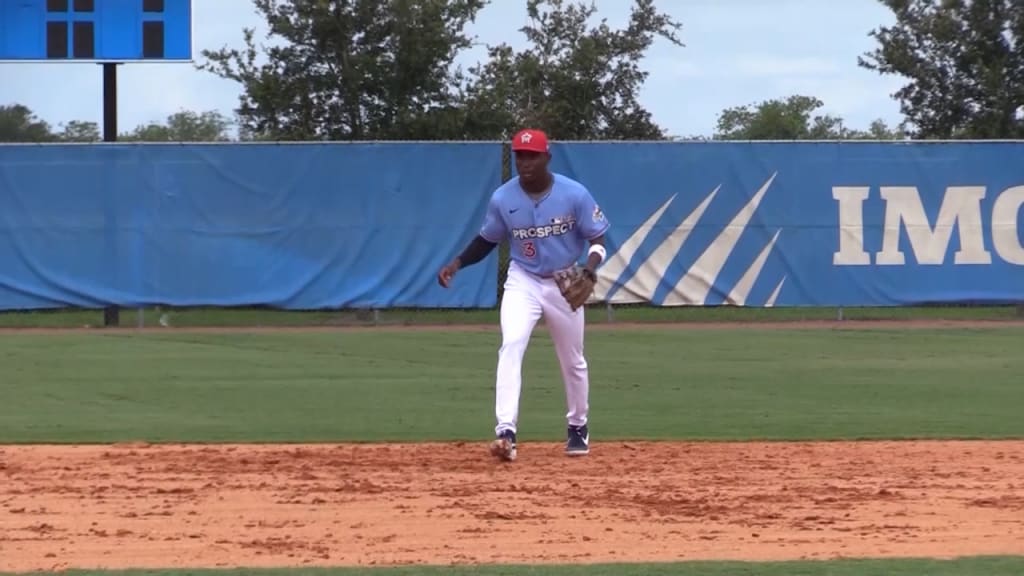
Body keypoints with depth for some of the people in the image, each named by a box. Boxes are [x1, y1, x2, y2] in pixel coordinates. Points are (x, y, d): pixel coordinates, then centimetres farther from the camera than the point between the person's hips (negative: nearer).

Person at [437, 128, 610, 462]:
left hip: (564, 283, 0)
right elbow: (487, 240, 4)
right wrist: (457, 263, -12)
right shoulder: (503, 199, -11)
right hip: (523, 282, 0)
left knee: (573, 360, 14)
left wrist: (589, 270, -27)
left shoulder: (574, 194, -16)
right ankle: (506, 433, -31)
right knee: (511, 346, -24)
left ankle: (578, 427, 39)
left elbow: (597, 238, -8)